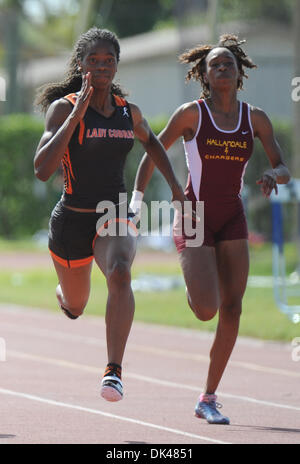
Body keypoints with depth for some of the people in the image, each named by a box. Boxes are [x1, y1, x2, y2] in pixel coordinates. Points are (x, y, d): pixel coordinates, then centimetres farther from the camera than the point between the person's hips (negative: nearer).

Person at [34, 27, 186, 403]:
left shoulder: (128, 111, 2)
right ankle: (64, 296, 61)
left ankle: (114, 371, -38)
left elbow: (150, 140, 27)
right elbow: (42, 170, -25)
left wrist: (175, 186, 21)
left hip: (115, 217, 1)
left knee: (119, 273, -33)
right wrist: (75, 117, -28)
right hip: (72, 220, -1)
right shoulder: (63, 108, -12)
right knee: (75, 307, 19)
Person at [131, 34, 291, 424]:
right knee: (206, 310, -17)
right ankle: (195, 286, 23)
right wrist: (138, 197, -8)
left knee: (232, 310, -3)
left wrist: (272, 176, -20)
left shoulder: (256, 119, 3)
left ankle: (208, 399, 7)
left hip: (232, 220, 4)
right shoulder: (191, 113, -6)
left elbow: (284, 169, 3)